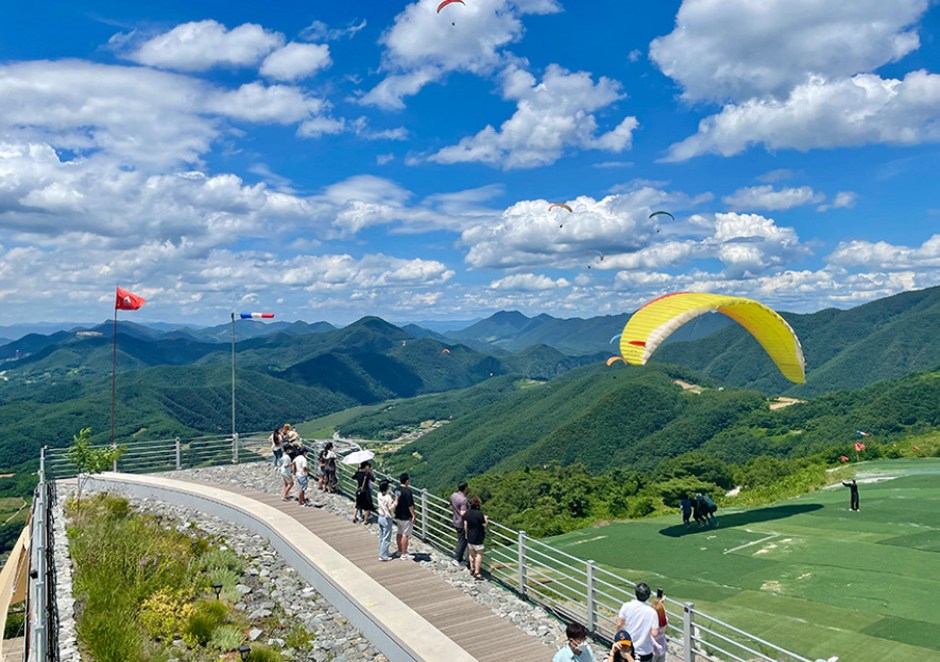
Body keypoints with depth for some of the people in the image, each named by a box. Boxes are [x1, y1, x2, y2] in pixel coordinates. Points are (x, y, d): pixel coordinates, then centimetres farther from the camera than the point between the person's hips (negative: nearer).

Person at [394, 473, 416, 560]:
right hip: (406, 517, -8)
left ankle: (400, 551, 29)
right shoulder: (407, 491, -21)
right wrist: (413, 515, -14)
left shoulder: (397, 490, 4)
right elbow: (410, 505, -21)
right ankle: (404, 554, 3)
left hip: (398, 516, 9)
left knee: (400, 533, 17)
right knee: (405, 535, -1)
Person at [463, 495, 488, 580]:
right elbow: (484, 525, -13)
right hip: (478, 537, -6)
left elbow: (465, 524, 3)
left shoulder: (467, 513, -4)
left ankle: (472, 569, 31)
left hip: (469, 536, 6)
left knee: (472, 553, 20)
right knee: (479, 554, 3)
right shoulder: (479, 513, -22)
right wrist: (486, 520, 7)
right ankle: (476, 573, 1)